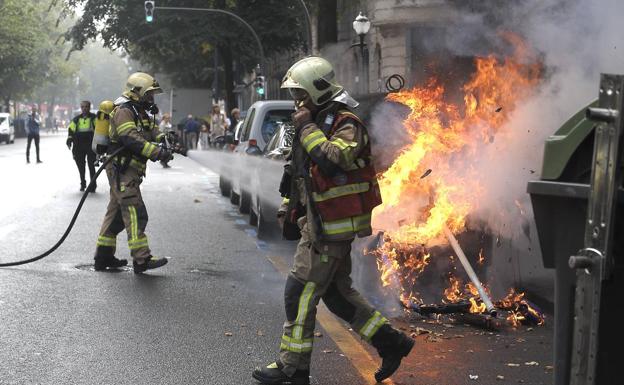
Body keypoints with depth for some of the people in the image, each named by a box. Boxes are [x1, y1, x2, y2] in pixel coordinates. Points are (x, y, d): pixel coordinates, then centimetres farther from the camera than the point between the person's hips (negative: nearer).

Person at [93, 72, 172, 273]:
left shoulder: (141, 113, 20)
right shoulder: (124, 111, -13)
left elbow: (153, 133, 11)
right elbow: (131, 139, -27)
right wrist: (157, 152, -35)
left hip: (129, 172, 11)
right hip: (122, 171, -11)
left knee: (116, 212, 14)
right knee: (135, 214, -15)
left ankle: (103, 257, 22)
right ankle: (142, 260, -17)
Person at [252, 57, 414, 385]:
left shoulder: (346, 124, -14)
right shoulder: (315, 122, 15)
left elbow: (333, 160, -33)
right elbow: (299, 173, 24)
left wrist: (307, 129, -23)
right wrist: (288, 208, 19)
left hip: (332, 228, -10)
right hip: (320, 223, 10)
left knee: (300, 293, -5)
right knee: (337, 293, 14)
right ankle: (391, 343, 22)